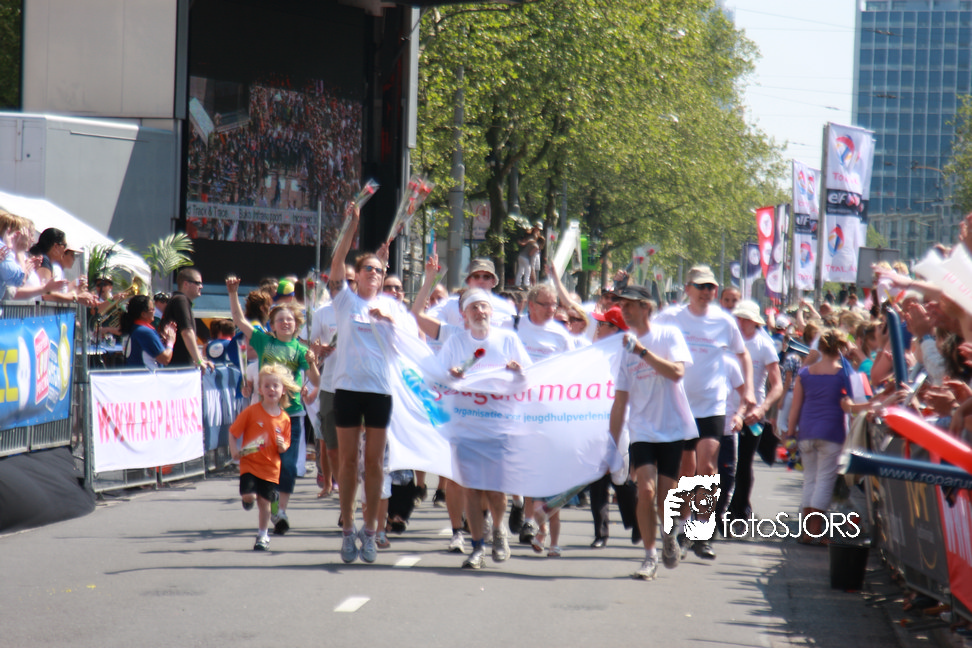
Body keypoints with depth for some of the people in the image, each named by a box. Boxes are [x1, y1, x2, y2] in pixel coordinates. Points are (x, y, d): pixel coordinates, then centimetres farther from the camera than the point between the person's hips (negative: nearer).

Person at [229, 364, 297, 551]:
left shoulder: (284, 419, 1)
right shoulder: (252, 412, -7)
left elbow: (284, 448, 9)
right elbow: (233, 432, -3)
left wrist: (282, 445, -13)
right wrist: (234, 449, -18)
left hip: (270, 467, 2)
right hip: (249, 463, -2)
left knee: (264, 501, 6)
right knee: (249, 495, -18)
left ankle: (263, 535, 23)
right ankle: (248, 500, 20)